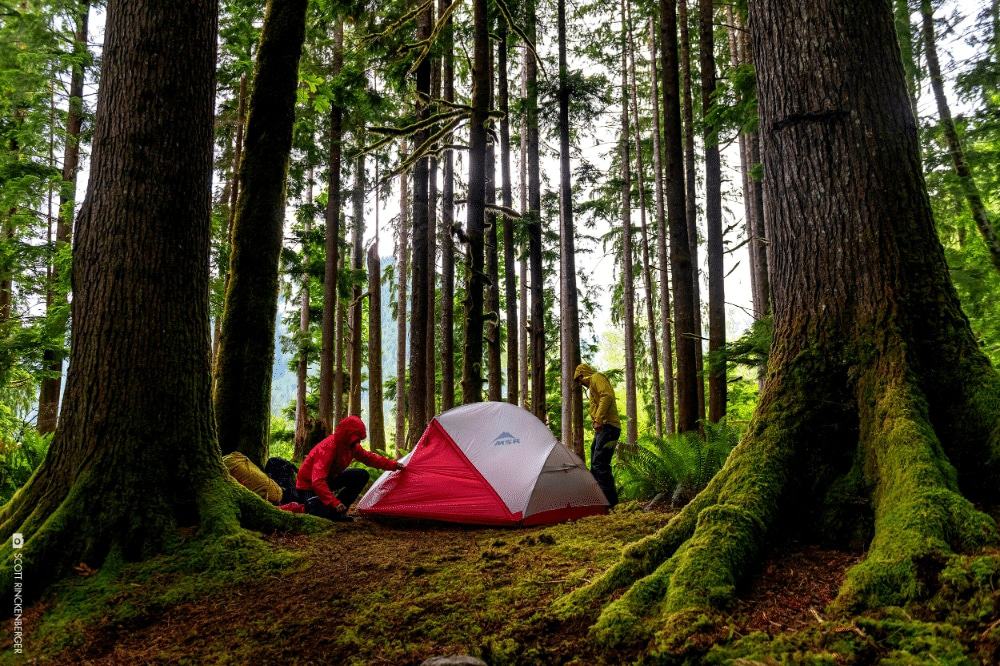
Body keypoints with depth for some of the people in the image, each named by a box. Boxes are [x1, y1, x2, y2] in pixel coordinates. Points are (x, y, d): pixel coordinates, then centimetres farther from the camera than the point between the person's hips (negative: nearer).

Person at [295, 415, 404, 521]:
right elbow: (318, 481, -38)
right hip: (309, 485, -8)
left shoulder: (352, 446, -9)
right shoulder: (326, 448, -34)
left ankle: (338, 512, -2)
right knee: (323, 514, -29)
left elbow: (369, 457, 6)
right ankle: (308, 504, 6)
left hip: (328, 479, 8)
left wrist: (394, 465, 0)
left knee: (362, 475, -8)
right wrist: (334, 502, -43)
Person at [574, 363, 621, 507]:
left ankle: (610, 502, -15)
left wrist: (599, 420, -23)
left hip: (607, 426, -11)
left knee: (600, 464, -15)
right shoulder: (592, 386, 29)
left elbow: (607, 396, -19)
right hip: (601, 429, 11)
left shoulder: (596, 377, -1)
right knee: (595, 464, 12)